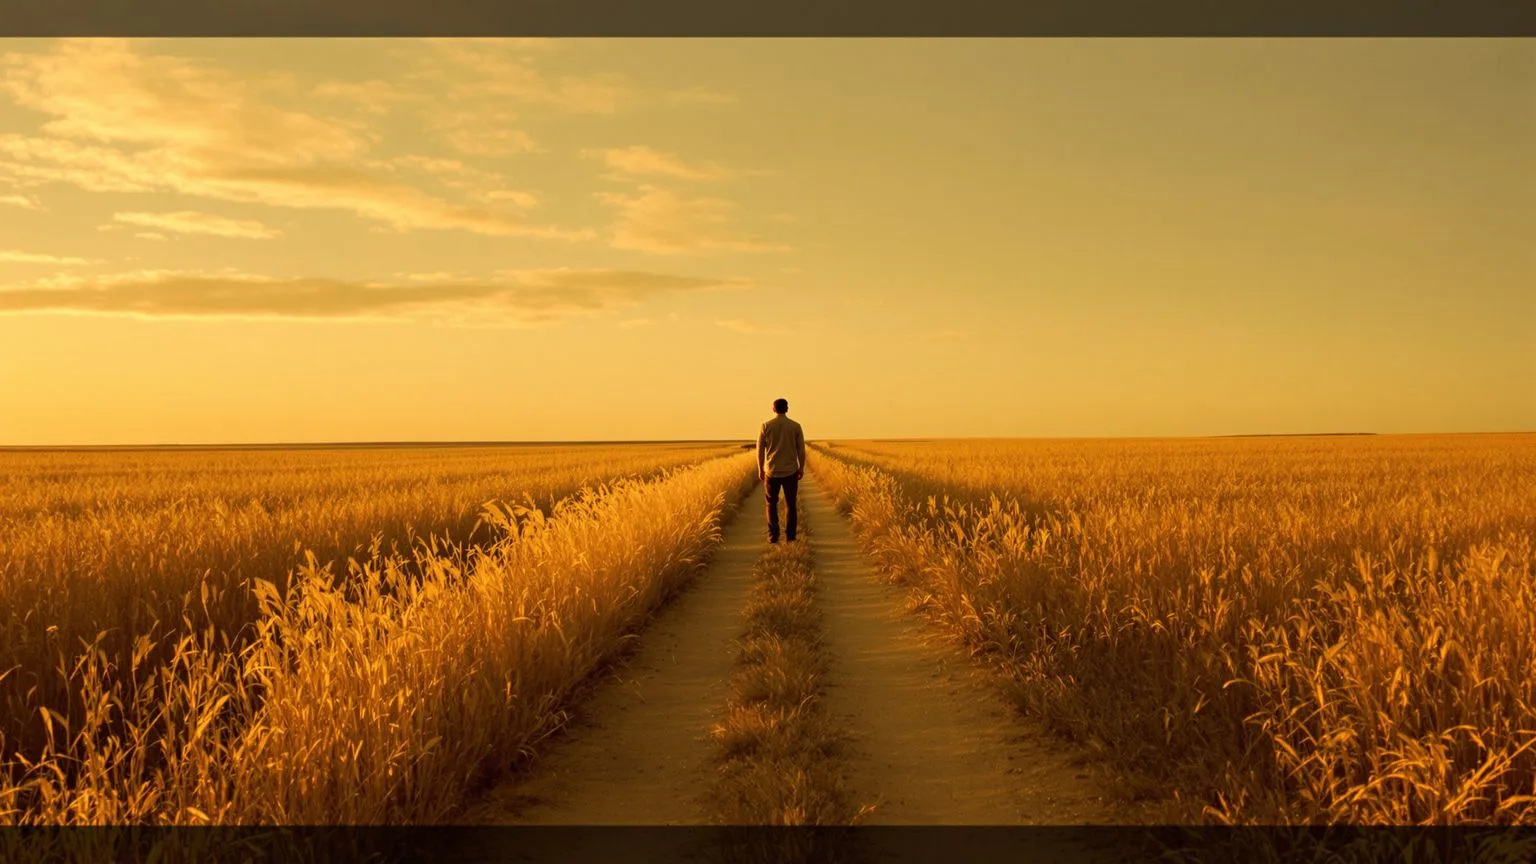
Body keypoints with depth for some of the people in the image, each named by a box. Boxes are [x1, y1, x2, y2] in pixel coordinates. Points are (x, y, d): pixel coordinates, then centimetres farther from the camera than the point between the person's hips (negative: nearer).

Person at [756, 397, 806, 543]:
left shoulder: (766, 426, -5)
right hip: (791, 471, 0)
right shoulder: (795, 426, -3)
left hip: (772, 471, 0)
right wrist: (801, 468, 11)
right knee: (790, 504, 9)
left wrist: (760, 469, 8)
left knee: (772, 504, 12)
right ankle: (790, 536, 4)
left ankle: (773, 535, 5)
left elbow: (760, 449, -2)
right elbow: (801, 450, -1)